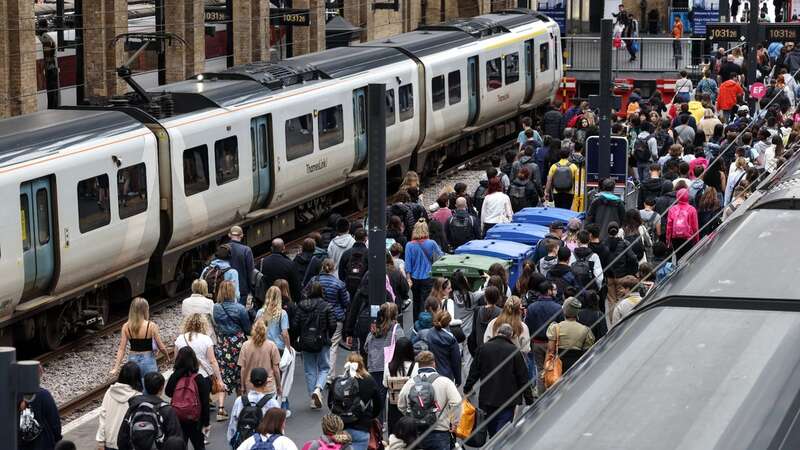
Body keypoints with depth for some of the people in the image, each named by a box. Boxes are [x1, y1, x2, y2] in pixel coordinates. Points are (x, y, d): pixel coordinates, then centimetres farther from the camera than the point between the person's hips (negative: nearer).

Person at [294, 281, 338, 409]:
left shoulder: (301, 306, -2)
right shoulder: (326, 306, -9)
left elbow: (296, 323, -5)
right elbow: (332, 325, -11)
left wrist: (302, 335, 11)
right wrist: (328, 336, 8)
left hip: (305, 342, 2)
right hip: (322, 342, -2)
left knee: (309, 370, 12)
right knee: (324, 368, 10)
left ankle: (313, 399, 13)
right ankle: (318, 389, -17)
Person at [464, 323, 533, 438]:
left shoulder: (484, 348, 0)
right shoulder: (514, 351, -7)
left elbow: (474, 371, 4)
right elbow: (523, 377, -4)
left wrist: (467, 389, 13)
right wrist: (529, 399, 3)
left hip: (487, 398, 3)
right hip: (508, 399, -3)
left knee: (491, 430, 18)